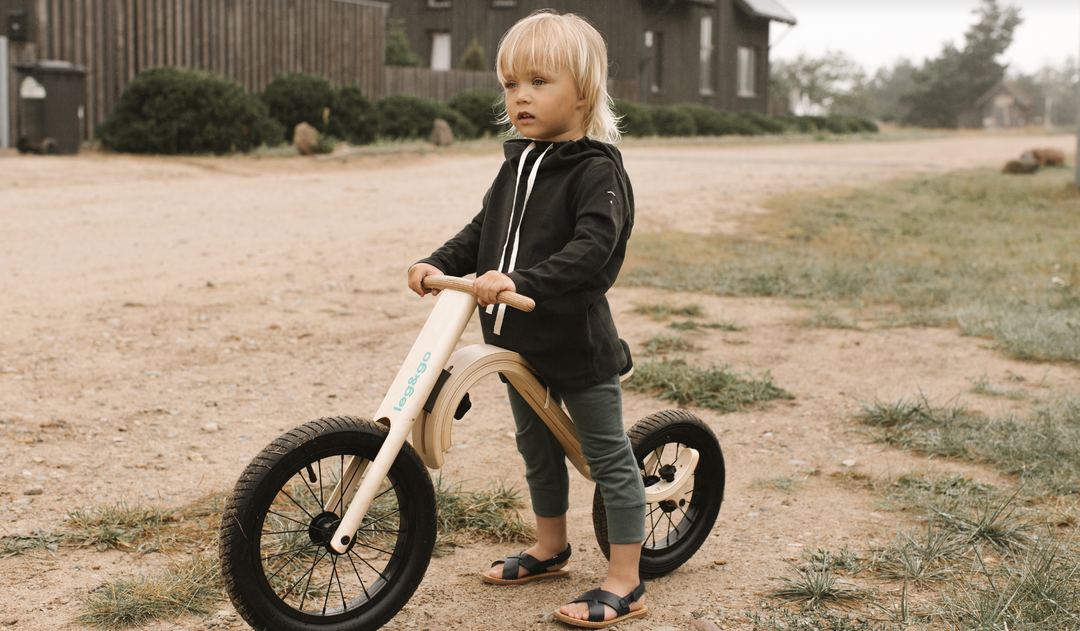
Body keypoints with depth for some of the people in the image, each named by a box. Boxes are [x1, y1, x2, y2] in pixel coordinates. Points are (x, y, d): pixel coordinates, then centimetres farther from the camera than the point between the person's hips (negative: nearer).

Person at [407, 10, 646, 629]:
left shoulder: (598, 170, -16)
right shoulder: (518, 164, 9)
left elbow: (592, 247, -28)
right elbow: (483, 232, 14)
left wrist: (521, 281, -38)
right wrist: (438, 264, -3)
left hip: (577, 340, -8)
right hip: (519, 341, 8)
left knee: (609, 457, 2)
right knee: (537, 448, 22)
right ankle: (551, 547, 42)